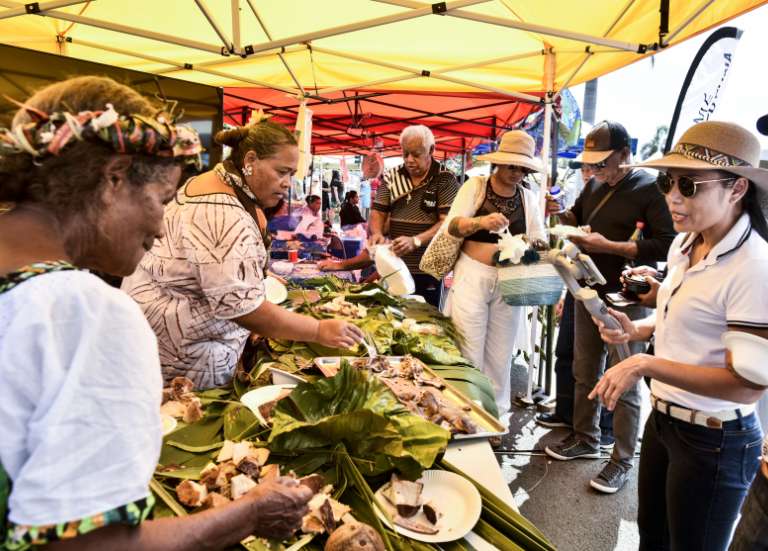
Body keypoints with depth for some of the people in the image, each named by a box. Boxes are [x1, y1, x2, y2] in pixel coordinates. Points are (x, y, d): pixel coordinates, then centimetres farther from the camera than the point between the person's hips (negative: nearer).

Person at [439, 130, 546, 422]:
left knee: (500, 356, 10)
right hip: (472, 277, -3)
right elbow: (452, 225, -11)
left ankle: (497, 416, 25)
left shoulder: (528, 197, 9)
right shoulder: (475, 186, 0)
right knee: (469, 355, 0)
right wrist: (481, 221, -31)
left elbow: (539, 239, 8)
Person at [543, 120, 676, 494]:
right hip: (589, 293, 7)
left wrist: (608, 246, -23)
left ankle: (622, 461, 15)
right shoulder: (594, 186, 8)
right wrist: (561, 214, 2)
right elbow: (579, 218, 25)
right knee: (584, 372, 16)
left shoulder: (649, 189, -12)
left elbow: (665, 245, -19)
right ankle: (585, 439, 33)